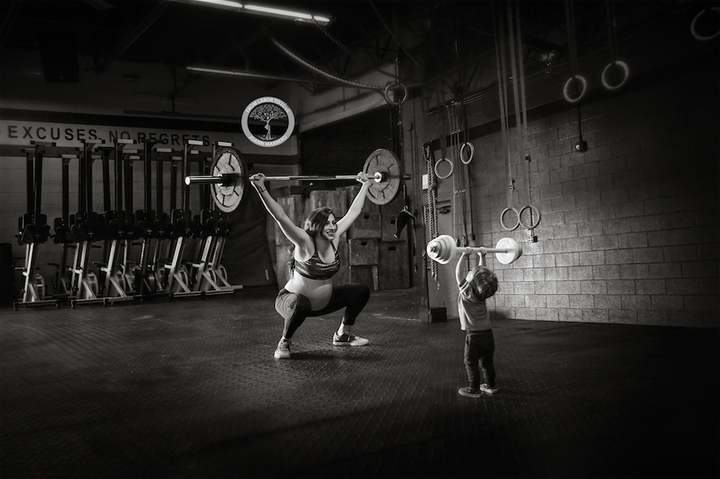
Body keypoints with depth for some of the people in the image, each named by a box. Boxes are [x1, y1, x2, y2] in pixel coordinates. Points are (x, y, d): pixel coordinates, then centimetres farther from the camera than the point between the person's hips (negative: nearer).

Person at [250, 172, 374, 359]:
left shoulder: (334, 238, -8)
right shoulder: (305, 243, -24)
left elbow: (353, 211, 2)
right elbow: (281, 217, -36)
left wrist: (365, 185, 9)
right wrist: (261, 189, -44)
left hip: (324, 300, 7)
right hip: (293, 299, -7)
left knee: (362, 291, 2)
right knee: (300, 304, -41)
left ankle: (343, 335, 22)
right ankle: (284, 343, -11)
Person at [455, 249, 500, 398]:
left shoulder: (467, 292, -16)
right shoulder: (482, 291, 0)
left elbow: (459, 273, -17)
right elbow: (481, 271, 12)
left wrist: (464, 256, -16)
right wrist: (481, 256, 16)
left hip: (474, 334, -6)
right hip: (488, 332, 6)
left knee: (471, 363, 6)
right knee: (487, 361, 18)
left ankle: (474, 390, 11)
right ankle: (491, 386, 27)